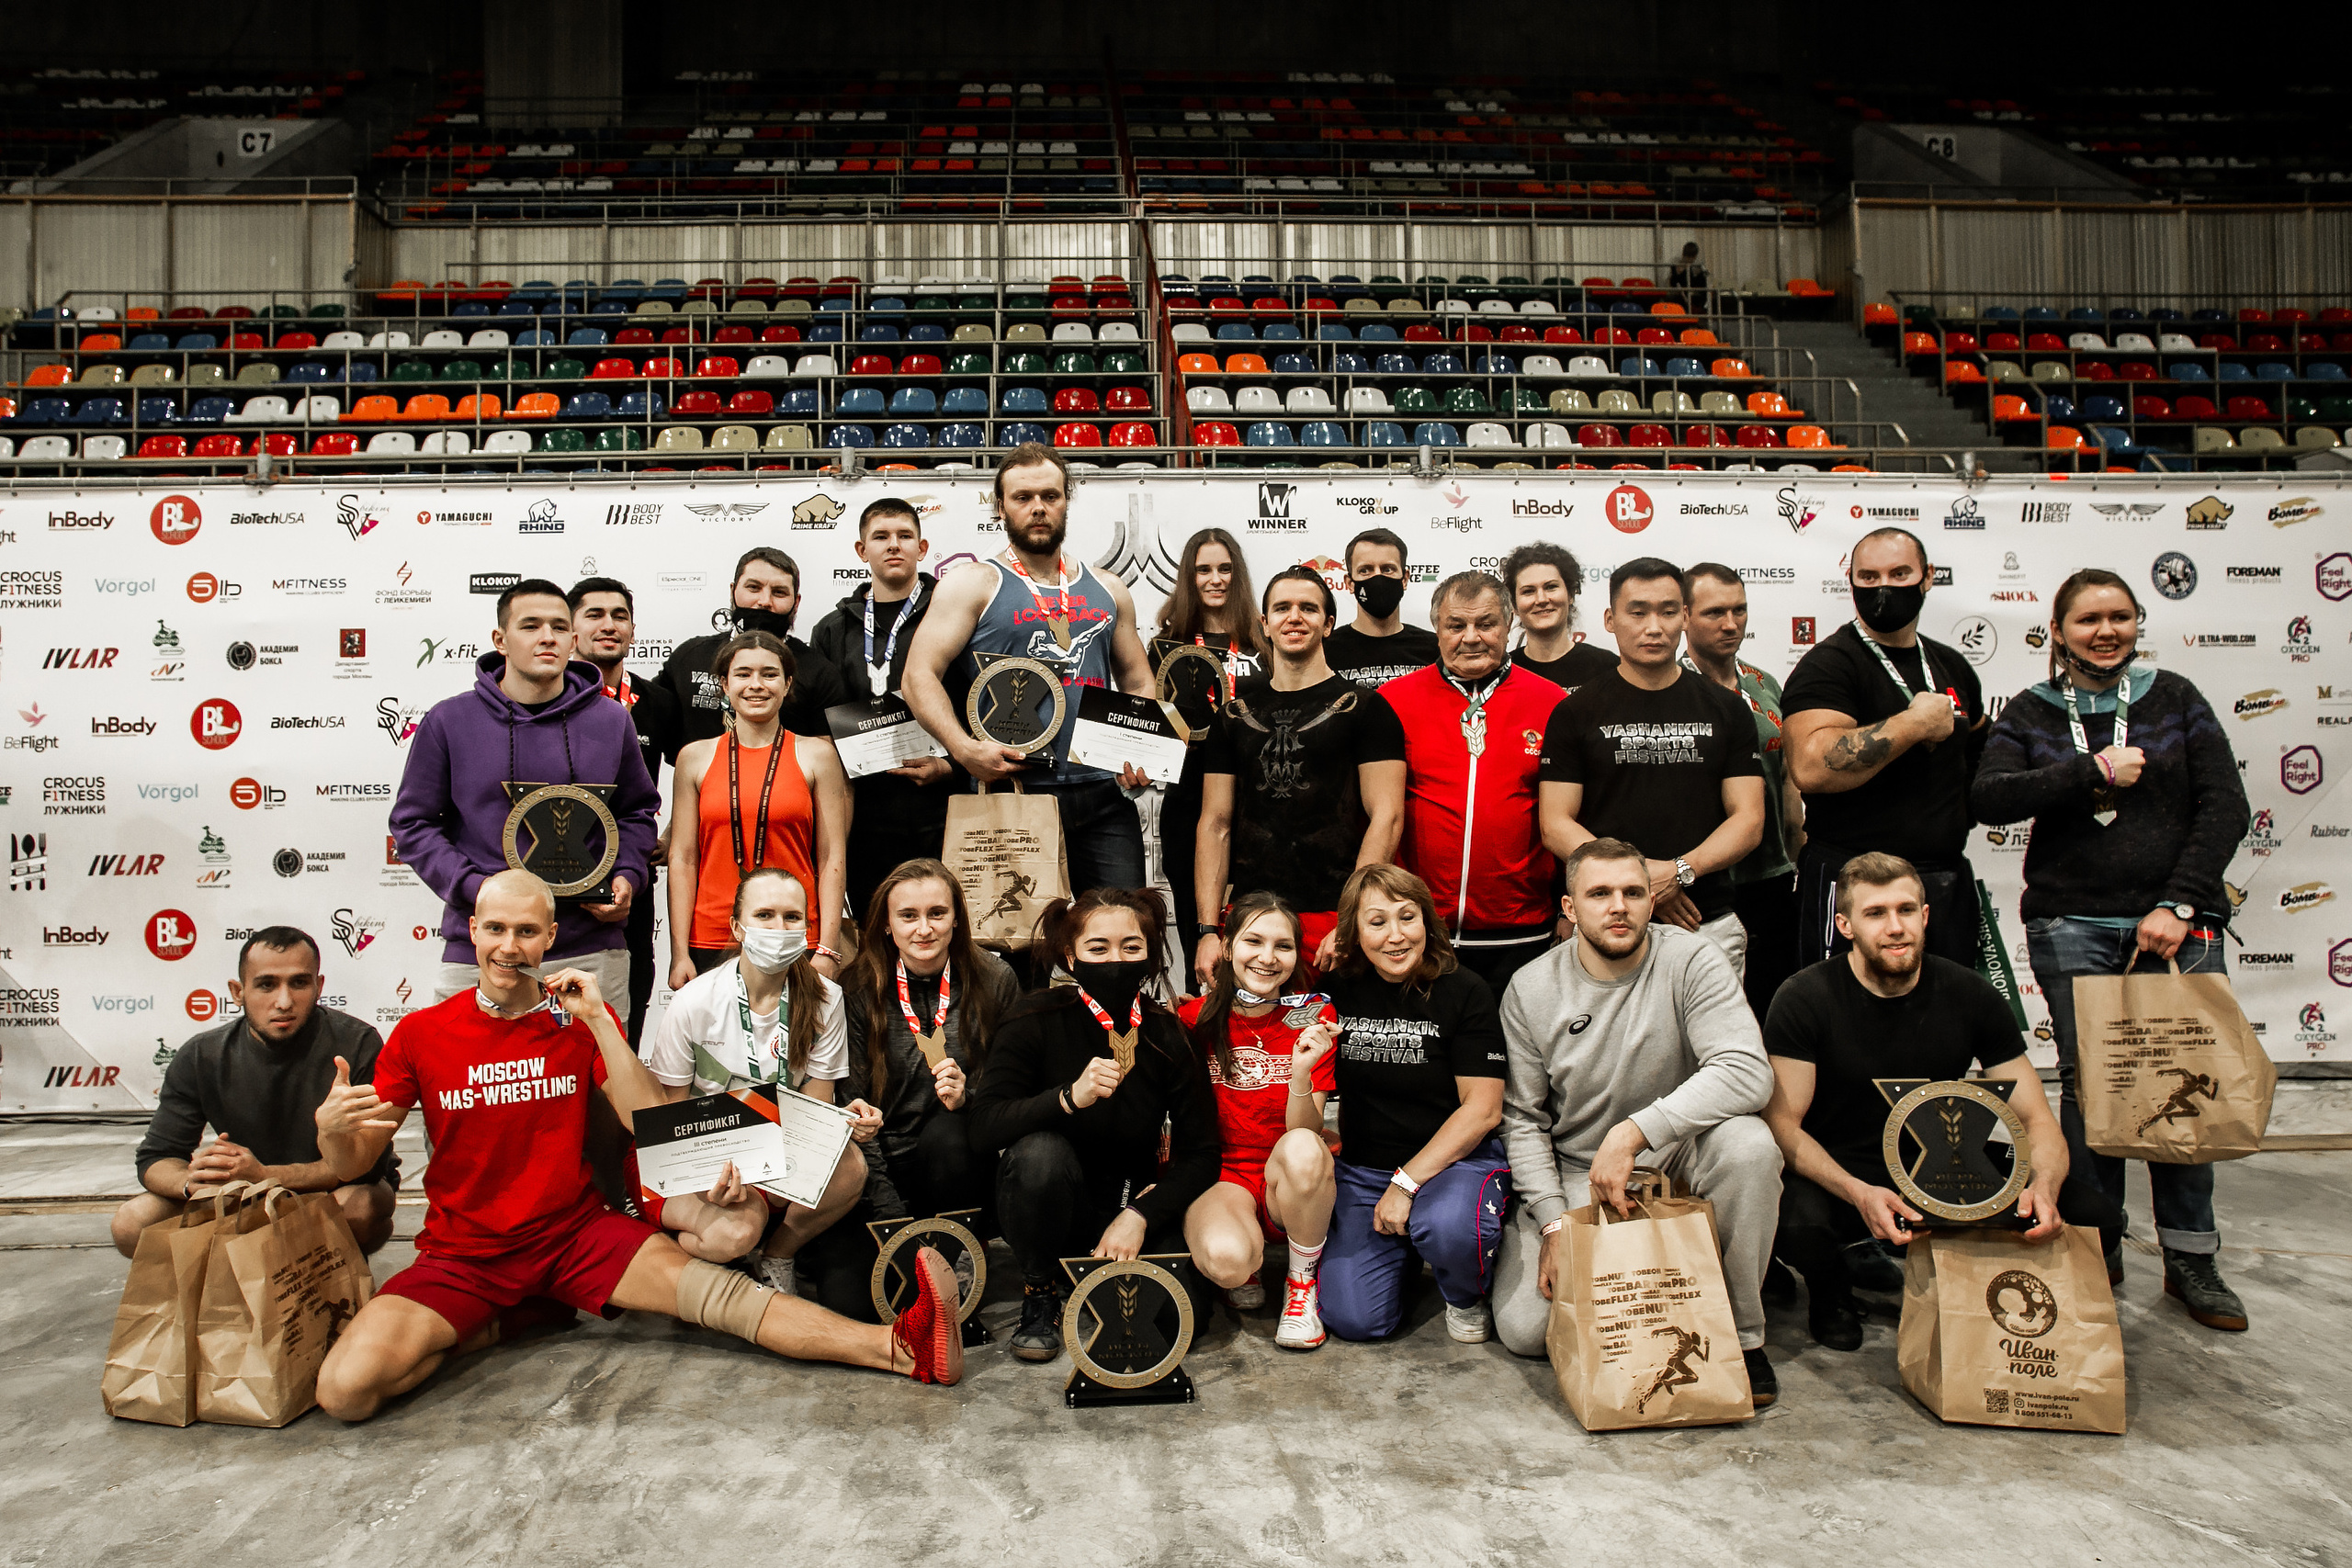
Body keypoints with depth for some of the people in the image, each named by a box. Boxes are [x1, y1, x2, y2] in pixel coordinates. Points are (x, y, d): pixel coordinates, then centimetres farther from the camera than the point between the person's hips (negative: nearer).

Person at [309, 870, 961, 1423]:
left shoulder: (580, 1021, -1)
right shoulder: (420, 1033, -2)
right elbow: (354, 1164, 1)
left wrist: (599, 1022, -18)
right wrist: (331, 1129, -24)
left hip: (578, 1233, 0)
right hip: (463, 1255, 1)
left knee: (712, 1290, -23)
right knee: (346, 1387, -24)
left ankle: (900, 1348, -33)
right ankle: (507, 1322, 1)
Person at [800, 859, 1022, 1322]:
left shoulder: (994, 981, -3)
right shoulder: (860, 990, -4)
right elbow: (852, 1105, -8)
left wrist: (967, 1098, -22)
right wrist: (892, 1220, -18)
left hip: (958, 1163, 1)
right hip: (881, 1174, -1)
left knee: (946, 1131, -33)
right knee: (848, 1299, -22)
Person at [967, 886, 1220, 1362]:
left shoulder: (1168, 1036, -7)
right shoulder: (1038, 1017, -12)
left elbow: (1200, 1154, -5)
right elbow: (984, 1126, -21)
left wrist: (1140, 1215, -20)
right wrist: (1069, 1097, -36)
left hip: (1131, 1207, 1)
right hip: (1050, 1210, -1)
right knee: (1040, 1150, -33)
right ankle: (1040, 1292, -6)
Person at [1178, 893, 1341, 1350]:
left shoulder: (1313, 1016, -4)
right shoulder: (1194, 1018, -5)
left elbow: (1304, 1133, -12)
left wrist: (1301, 1074, -28)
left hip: (1291, 1187, 1)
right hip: (1222, 1178, -1)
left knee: (1301, 1149, -36)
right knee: (1227, 1259, -36)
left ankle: (1302, 1282, -8)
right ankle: (1244, 1273, 5)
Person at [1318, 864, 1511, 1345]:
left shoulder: (1463, 991, -9)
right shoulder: (1340, 990, 1)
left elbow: (1482, 1109, -12)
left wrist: (1406, 1183, -17)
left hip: (1457, 1157, -3)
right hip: (1363, 1167, 3)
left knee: (1449, 1228, -37)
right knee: (1353, 1318, -13)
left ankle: (1466, 1296, 0)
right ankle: (1400, 1243, 20)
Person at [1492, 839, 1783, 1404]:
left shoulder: (1690, 961, -13)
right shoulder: (1530, 991, -7)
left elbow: (1748, 1072, -27)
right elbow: (1522, 1119, -2)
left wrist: (1631, 1134, -33)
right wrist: (1555, 1222, -13)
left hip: (1674, 1163, 0)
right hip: (1571, 1175, 1)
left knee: (1747, 1142, -33)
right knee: (1524, 1330, -16)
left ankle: (1742, 1333, -11)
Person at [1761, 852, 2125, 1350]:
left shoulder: (1971, 996, -3)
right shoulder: (1806, 998, -13)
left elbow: (2037, 1119, -2)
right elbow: (1783, 1123, -16)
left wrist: (2044, 1187, -25)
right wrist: (1859, 1195, -34)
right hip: (1836, 1175, -3)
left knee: (2095, 1216, -17)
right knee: (1796, 1221, -38)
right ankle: (1830, 1289, 2)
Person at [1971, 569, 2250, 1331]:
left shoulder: (2177, 699, 8)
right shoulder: (2030, 713, 7)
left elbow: (2225, 806, 1)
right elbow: (1988, 796, -9)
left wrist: (2180, 904, -8)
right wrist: (2093, 772, -14)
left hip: (2178, 924, 1)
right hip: (2073, 929, -1)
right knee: (2090, 1088, -1)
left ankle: (2191, 1260, 16)